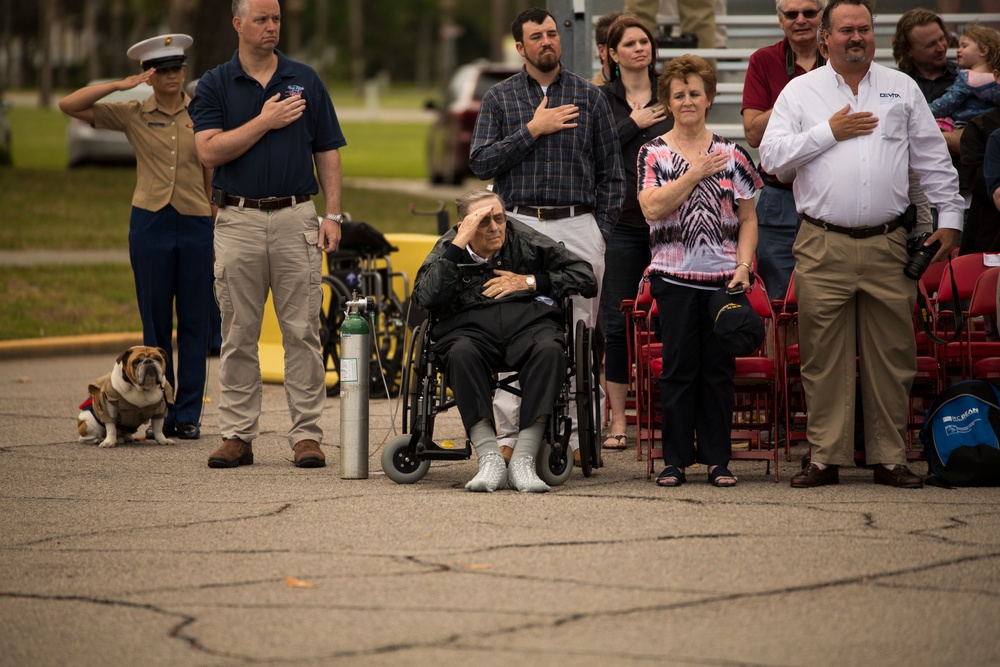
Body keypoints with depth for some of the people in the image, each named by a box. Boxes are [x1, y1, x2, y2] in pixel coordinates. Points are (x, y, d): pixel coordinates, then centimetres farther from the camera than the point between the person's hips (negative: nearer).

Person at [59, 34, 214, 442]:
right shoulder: (133, 115, 4)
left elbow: (212, 176, 11)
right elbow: (69, 106, -3)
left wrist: (221, 233, 7)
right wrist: (120, 85, -9)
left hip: (196, 224, 0)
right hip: (150, 223, 0)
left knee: (194, 322, 2)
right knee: (155, 322, 4)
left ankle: (189, 415, 7)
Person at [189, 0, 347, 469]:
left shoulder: (305, 80, 9)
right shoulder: (214, 86, 5)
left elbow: (327, 152, 9)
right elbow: (209, 150, -8)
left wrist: (333, 214, 0)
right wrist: (265, 122, -10)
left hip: (296, 219, 1)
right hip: (238, 220, 0)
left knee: (302, 332, -1)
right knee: (238, 336, 3)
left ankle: (306, 434, 2)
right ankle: (238, 435, 8)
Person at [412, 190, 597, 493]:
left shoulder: (526, 241, 15)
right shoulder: (448, 249, 14)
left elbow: (586, 278, 12)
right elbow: (426, 297, -7)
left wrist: (531, 282, 3)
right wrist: (458, 244, -7)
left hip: (528, 321, 0)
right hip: (470, 327, 0)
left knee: (550, 350, -34)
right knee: (461, 353, -36)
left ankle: (523, 461, -35)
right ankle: (489, 459, -35)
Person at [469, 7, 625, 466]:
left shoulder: (589, 97, 11)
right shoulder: (499, 99, 10)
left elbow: (611, 173, 12)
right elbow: (481, 162, -1)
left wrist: (602, 231, 3)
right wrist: (532, 130, -8)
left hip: (577, 228, 1)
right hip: (518, 225, 0)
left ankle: (573, 433, 3)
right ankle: (508, 432, -5)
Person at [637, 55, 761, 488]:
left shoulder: (730, 155, 8)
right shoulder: (653, 153, 3)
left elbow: (748, 218, 10)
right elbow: (651, 208, -11)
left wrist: (743, 265, -3)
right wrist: (696, 174, -11)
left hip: (722, 277, 1)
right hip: (675, 277, -1)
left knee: (719, 369, 3)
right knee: (678, 368, 0)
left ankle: (717, 459, 10)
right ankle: (675, 459, 7)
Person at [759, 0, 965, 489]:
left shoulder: (902, 89, 12)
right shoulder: (801, 92, 7)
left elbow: (934, 160, 14)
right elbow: (772, 156, -2)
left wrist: (949, 218, 8)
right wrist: (829, 131, -7)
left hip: (887, 243, 1)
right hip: (822, 247, -1)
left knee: (892, 355, 1)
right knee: (824, 357, -1)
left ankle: (890, 458, 8)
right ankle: (825, 458, 5)